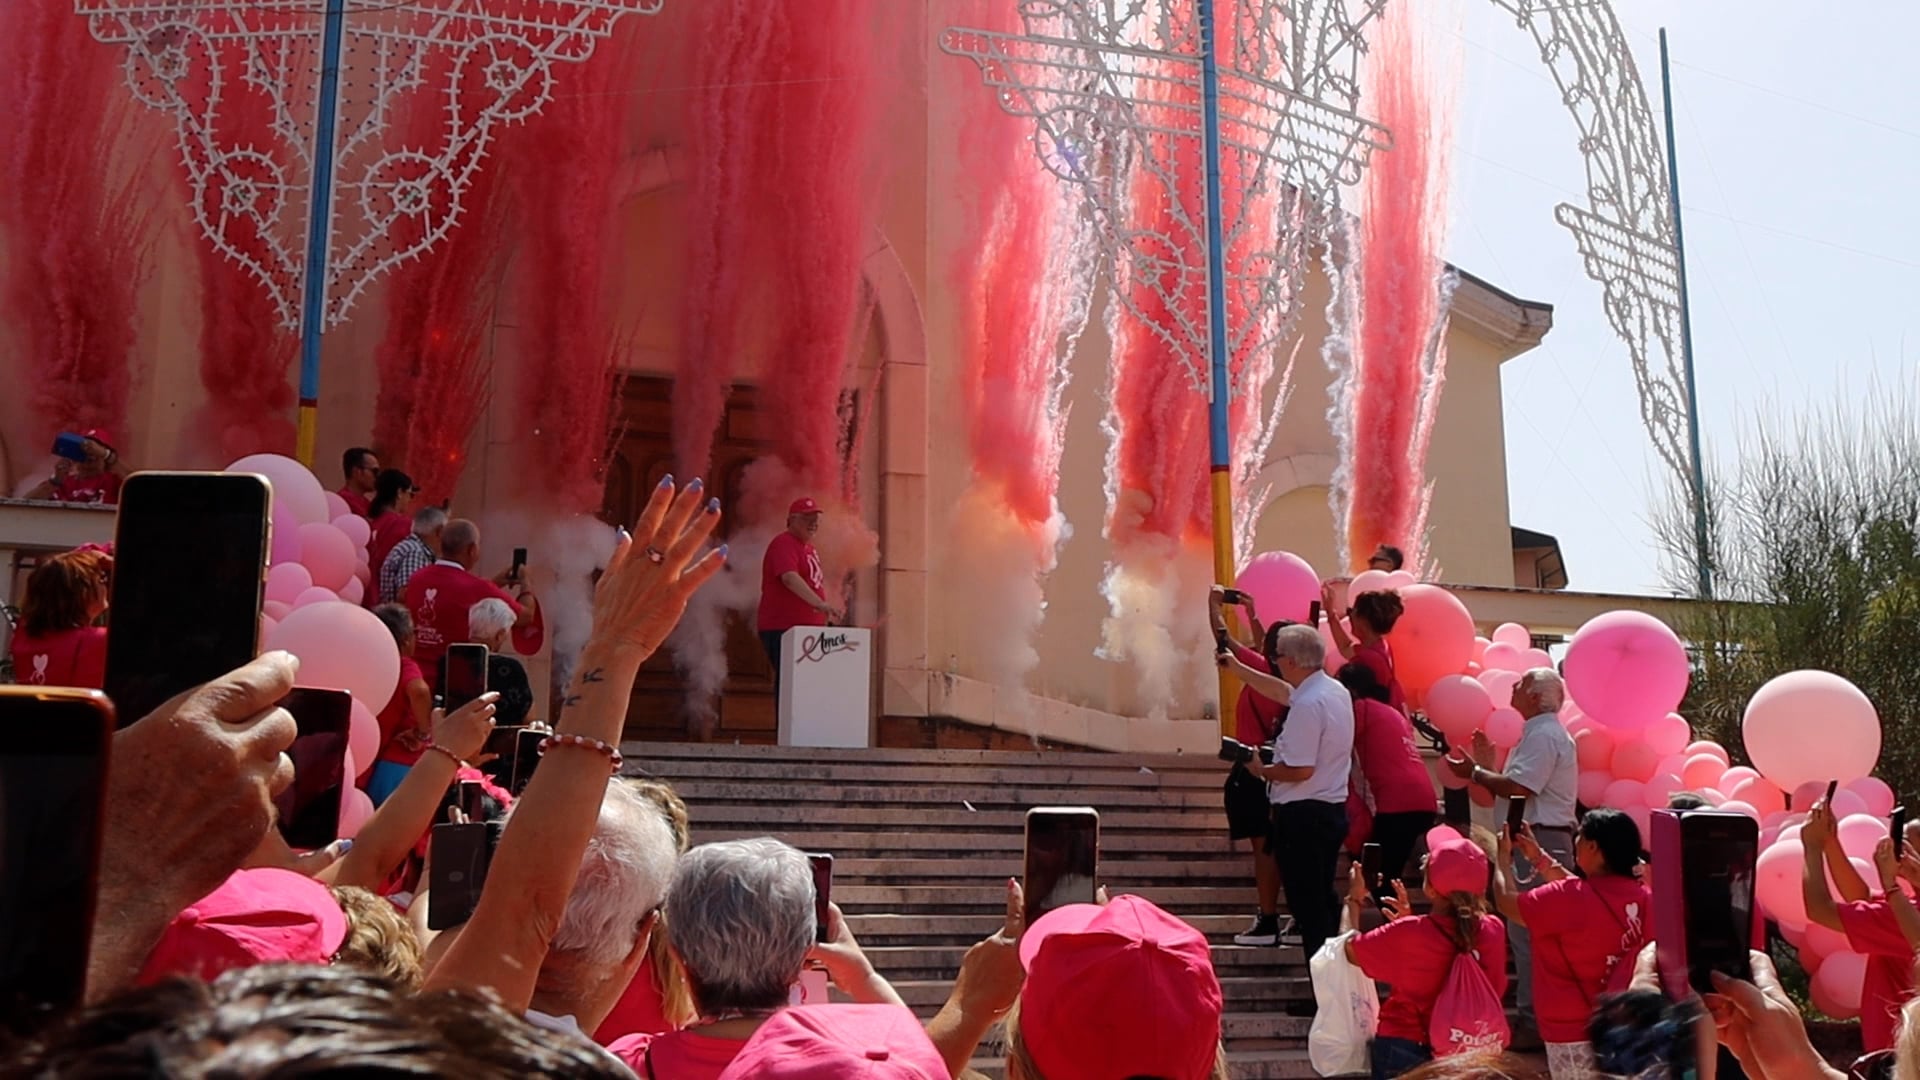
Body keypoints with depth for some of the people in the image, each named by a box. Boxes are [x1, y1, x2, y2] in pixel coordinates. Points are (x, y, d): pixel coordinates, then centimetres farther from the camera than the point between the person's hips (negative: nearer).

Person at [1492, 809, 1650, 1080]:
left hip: (1574, 1036, -6)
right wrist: (1538, 857, 21)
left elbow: (1507, 901, -5)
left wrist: (1504, 857, 12)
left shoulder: (1567, 899, -22)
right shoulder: (1643, 897, -1)